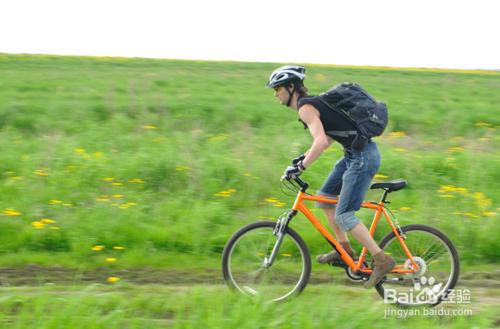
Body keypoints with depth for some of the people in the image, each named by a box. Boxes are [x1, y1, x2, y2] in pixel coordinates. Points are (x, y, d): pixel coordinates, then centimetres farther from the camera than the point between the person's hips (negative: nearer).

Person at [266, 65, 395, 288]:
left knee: (344, 216, -8)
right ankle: (344, 249, 22)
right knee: (325, 196, 18)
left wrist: (300, 167, -22)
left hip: (362, 157, -10)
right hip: (355, 154, 10)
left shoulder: (305, 108, -14)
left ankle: (382, 260, -5)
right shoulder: (311, 103, 16)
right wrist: (305, 157, 19)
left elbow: (321, 141, -28)